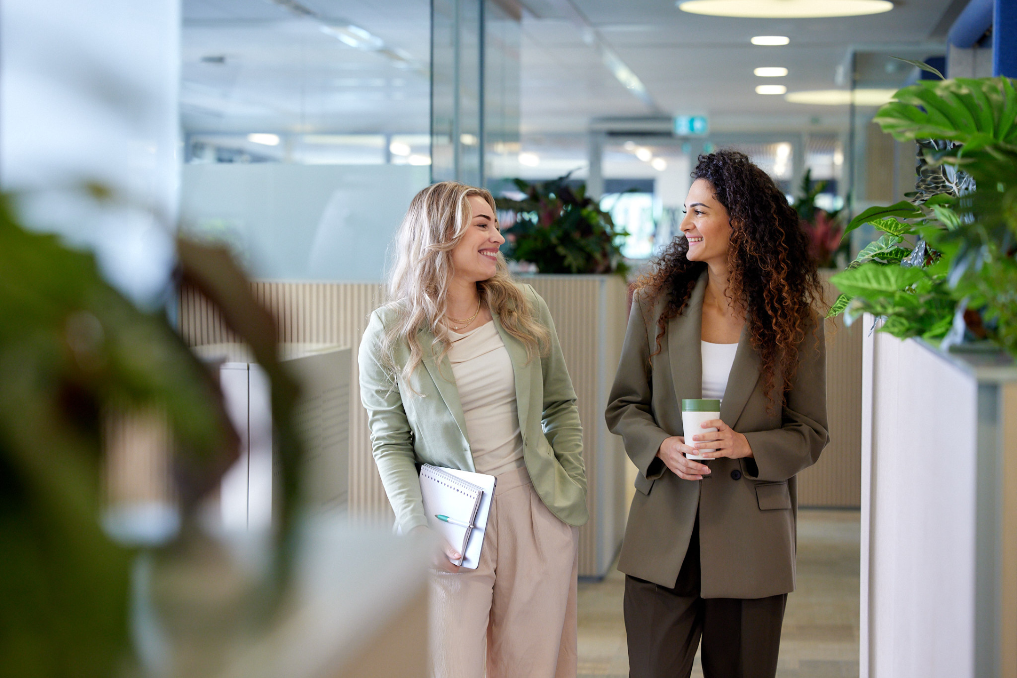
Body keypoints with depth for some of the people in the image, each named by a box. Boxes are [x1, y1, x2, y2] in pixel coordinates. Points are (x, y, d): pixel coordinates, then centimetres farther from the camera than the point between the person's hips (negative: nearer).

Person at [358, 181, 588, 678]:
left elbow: (560, 406, 13)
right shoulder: (389, 333, -5)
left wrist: (573, 488, 5)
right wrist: (420, 525, -14)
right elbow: (390, 444, -1)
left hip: (537, 512, 3)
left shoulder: (525, 309, 4)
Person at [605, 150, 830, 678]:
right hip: (664, 532, 1)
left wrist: (745, 444, -17)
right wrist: (660, 446, -12)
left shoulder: (794, 321, -2)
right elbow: (624, 405, 9)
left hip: (751, 542, -1)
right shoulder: (655, 303, 3)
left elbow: (810, 433, 1)